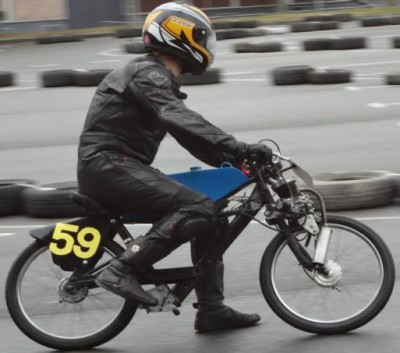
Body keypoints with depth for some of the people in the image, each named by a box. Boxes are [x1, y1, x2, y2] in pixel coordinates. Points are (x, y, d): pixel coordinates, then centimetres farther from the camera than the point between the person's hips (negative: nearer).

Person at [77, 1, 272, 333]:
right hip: (107, 165, -11)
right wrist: (238, 147, -35)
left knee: (210, 213, 9)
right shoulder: (149, 74, -12)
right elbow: (181, 119, -29)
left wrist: (233, 160, 12)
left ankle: (211, 309, 11)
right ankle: (122, 270, -23)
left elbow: (187, 132, 23)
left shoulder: (158, 78, 21)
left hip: (120, 166, 11)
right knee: (198, 207, -24)